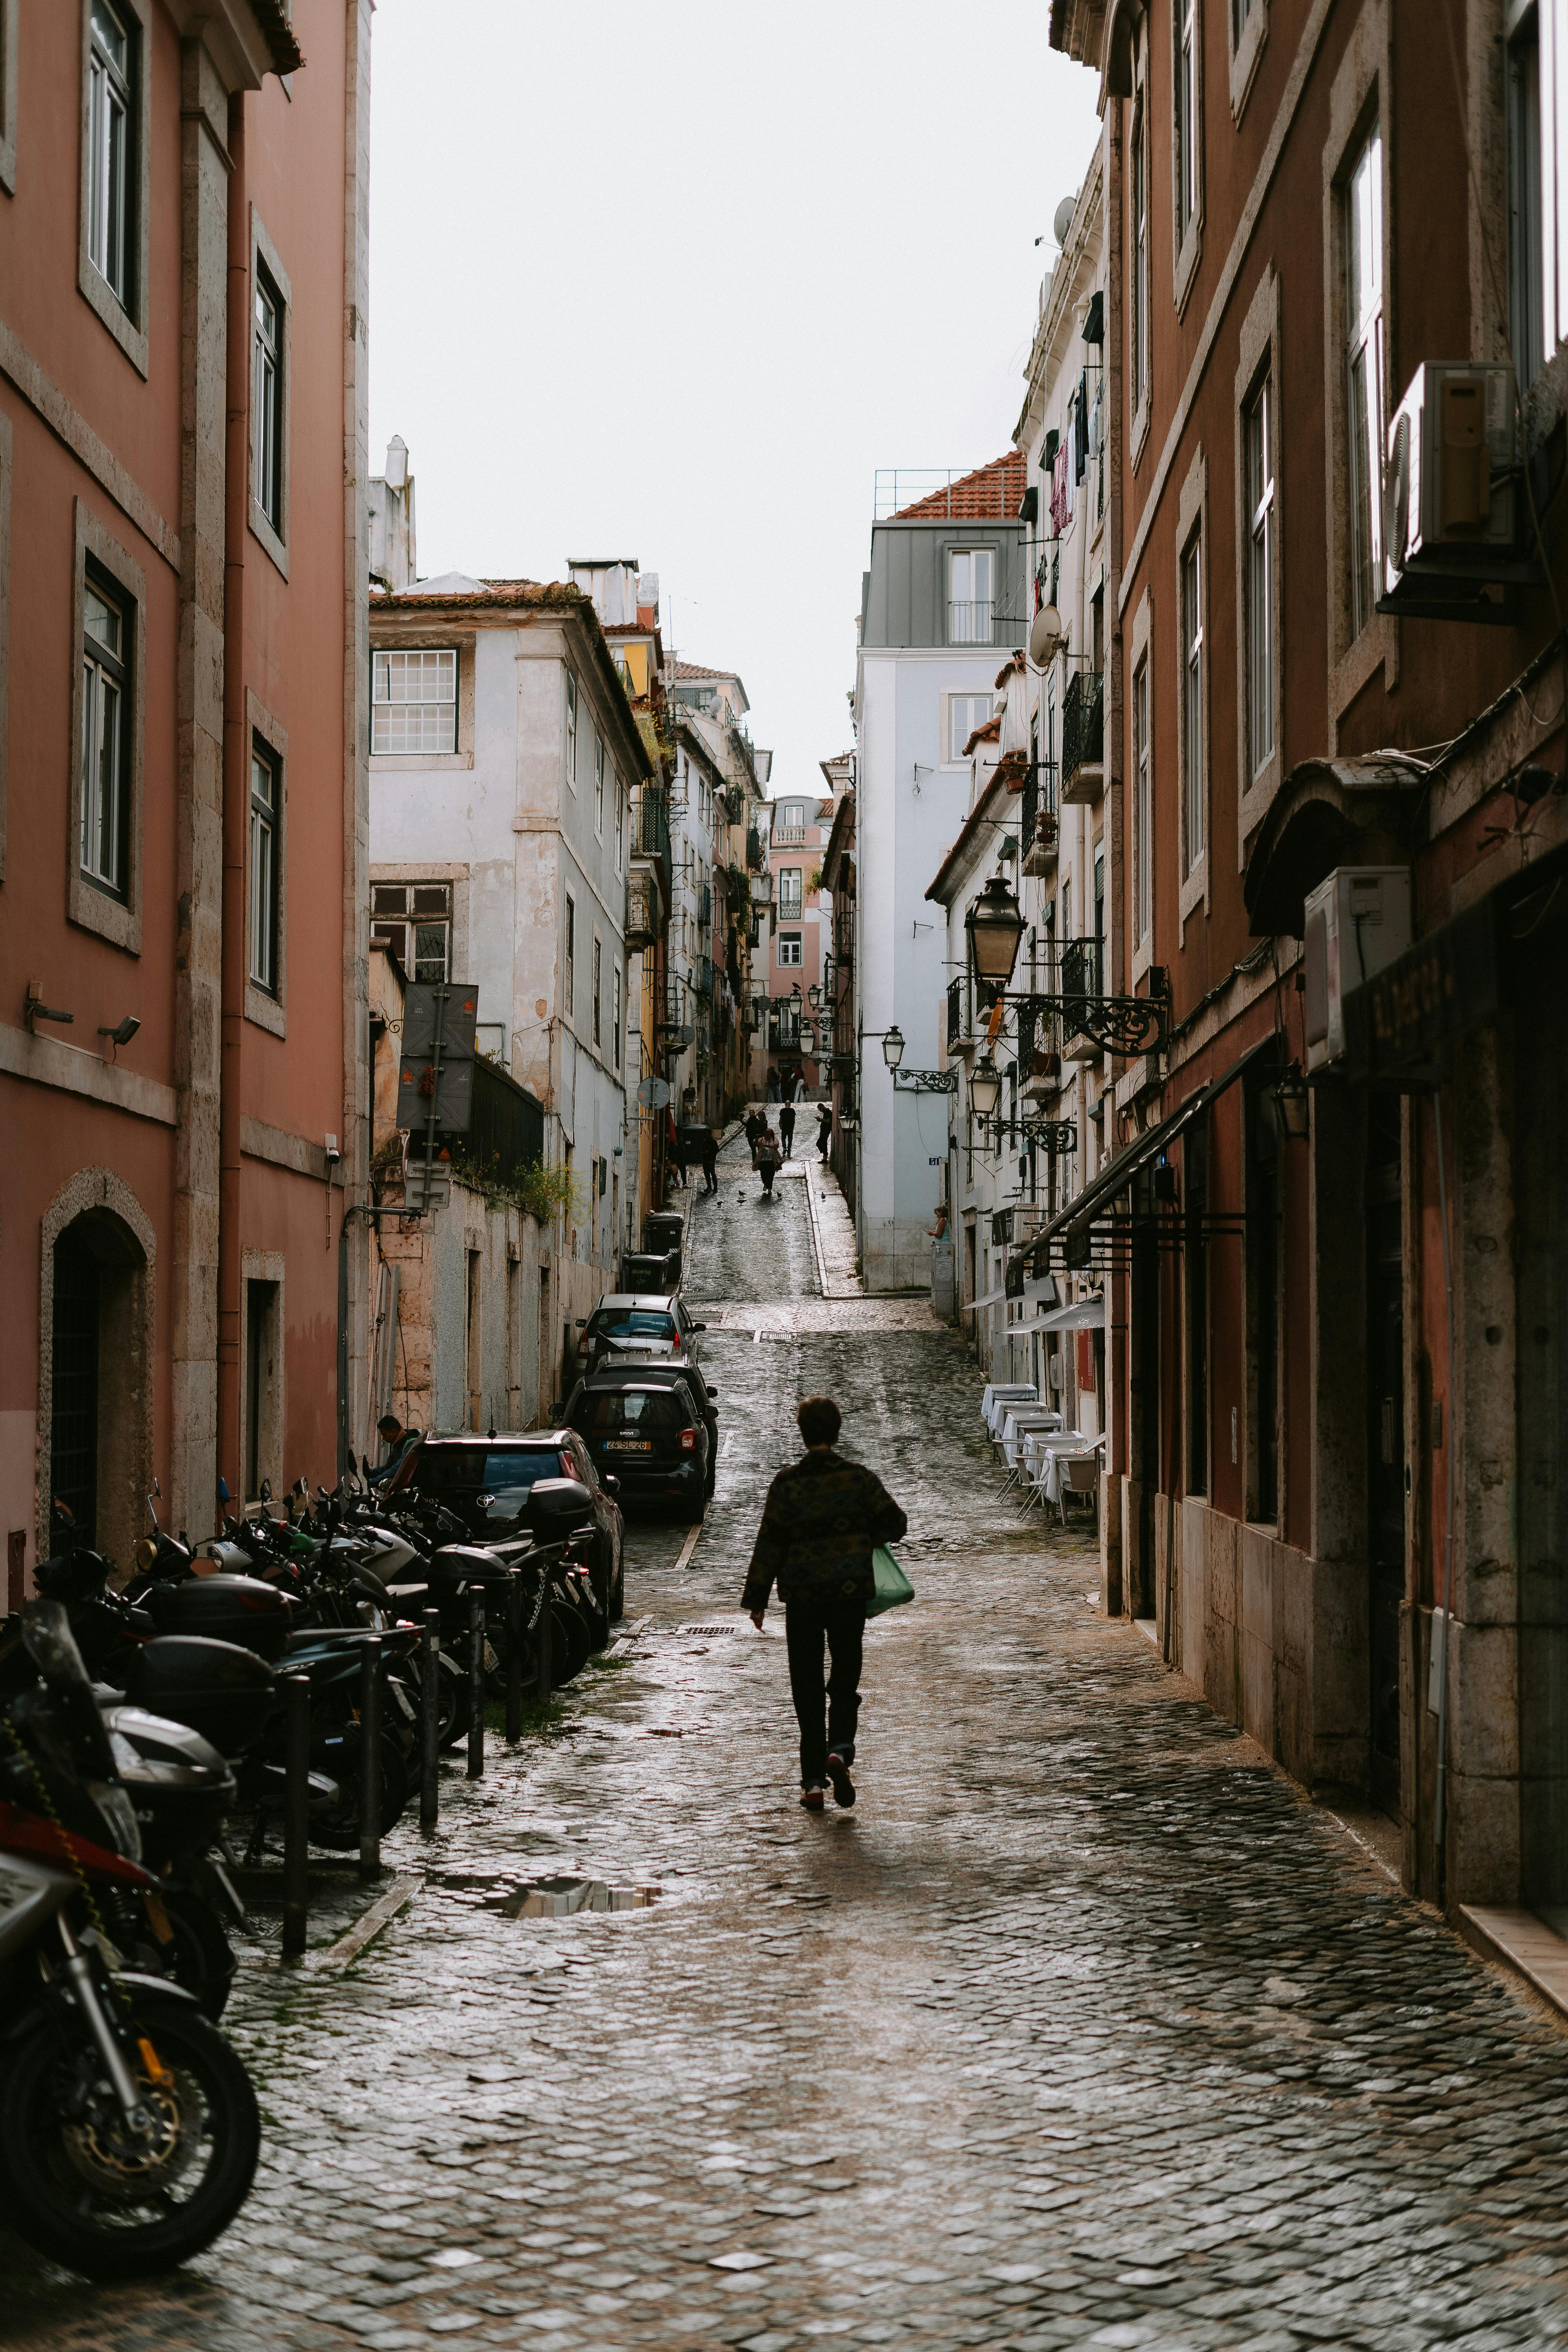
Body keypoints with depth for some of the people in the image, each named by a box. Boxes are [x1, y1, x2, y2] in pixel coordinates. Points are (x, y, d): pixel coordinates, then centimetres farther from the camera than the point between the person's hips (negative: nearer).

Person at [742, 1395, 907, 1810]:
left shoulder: (786, 1484, -5)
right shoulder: (859, 1477, -3)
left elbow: (769, 1544, -3)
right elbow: (894, 1523, 0)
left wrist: (757, 1599, 2)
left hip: (801, 1595, 0)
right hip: (850, 1592, 0)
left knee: (807, 1687, 7)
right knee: (845, 1677, 11)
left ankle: (813, 1780, 4)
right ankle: (840, 1748, -16)